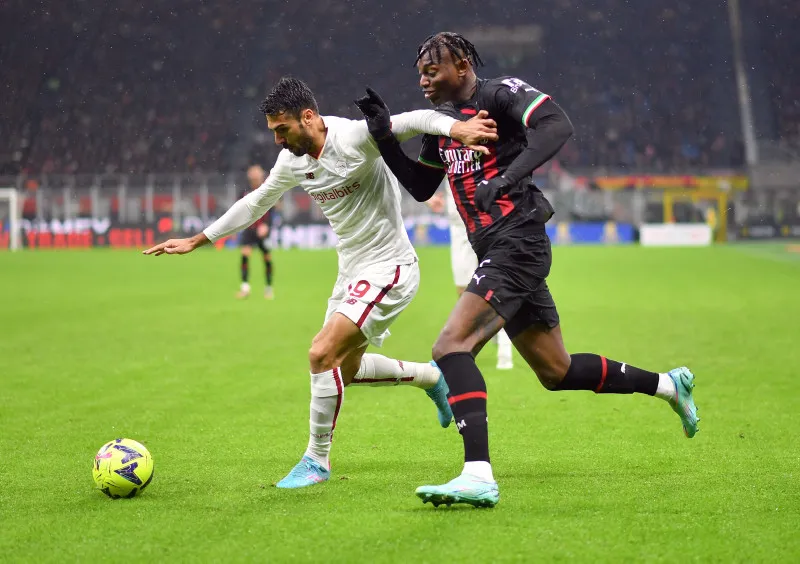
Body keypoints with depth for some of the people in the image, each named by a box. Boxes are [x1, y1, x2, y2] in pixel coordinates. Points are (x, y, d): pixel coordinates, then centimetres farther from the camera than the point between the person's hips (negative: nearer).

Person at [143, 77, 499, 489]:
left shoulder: (355, 138, -22)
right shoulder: (292, 160, 3)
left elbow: (417, 120, -33)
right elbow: (256, 203, 18)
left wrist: (456, 128, -55)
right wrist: (197, 241, 21)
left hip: (388, 268, -9)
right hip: (352, 271, 9)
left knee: (322, 355, -18)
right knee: (346, 369, 16)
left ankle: (317, 460, -3)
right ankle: (431, 377, 37)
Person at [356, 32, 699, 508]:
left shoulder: (501, 94, -8)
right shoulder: (441, 121, 17)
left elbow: (557, 125, -25)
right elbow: (421, 187, 25)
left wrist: (506, 178, -36)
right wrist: (385, 135, 12)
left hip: (518, 243, -10)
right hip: (498, 253, 10)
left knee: (451, 346, -23)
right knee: (557, 372, 16)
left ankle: (478, 476, -31)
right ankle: (668, 384, 33)